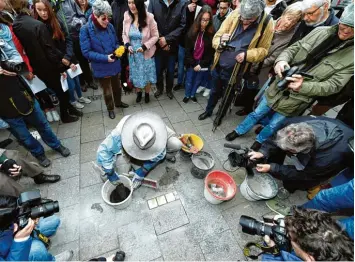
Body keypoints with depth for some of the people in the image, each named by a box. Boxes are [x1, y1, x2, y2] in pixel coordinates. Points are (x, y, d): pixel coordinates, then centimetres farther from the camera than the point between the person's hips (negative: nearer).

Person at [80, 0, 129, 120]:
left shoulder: (110, 26, -4)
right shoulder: (86, 30, -15)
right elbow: (86, 52, -16)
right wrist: (105, 58, -24)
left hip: (115, 64, 4)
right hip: (101, 68, -4)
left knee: (117, 86, 22)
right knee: (107, 91, 13)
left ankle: (118, 102, 48)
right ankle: (110, 108, 36)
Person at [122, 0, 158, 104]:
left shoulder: (149, 17, -16)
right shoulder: (127, 17, -7)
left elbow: (155, 36, -10)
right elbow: (124, 34, 5)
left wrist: (145, 46, -20)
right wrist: (127, 45, -13)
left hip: (146, 53, -3)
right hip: (133, 53, 3)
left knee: (146, 74, 12)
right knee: (136, 75, 16)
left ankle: (147, 93, 36)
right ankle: (139, 92, 40)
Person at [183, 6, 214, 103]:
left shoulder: (212, 33, -8)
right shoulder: (192, 31, -6)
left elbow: (211, 52, -5)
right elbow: (188, 50, -5)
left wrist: (201, 64, -12)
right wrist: (193, 64, -11)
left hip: (204, 64, 0)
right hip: (191, 62, 0)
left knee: (198, 81, 15)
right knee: (189, 80, 12)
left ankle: (192, 94, 38)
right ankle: (187, 95, 35)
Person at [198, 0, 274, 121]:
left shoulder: (267, 24, -12)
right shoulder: (235, 14, -7)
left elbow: (263, 49, -5)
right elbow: (217, 36, -5)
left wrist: (247, 54, -24)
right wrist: (220, 41, -28)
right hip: (219, 65, 2)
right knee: (214, 91, 20)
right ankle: (208, 110, 45)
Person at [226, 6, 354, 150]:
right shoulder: (320, 31, -5)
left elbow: (334, 85, -14)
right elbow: (293, 48, 2)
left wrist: (303, 86, -30)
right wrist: (281, 60, -22)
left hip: (295, 101, -2)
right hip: (277, 88, 2)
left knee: (273, 125, 16)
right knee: (257, 113, 18)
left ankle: (259, 140, 45)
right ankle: (239, 130, 42)